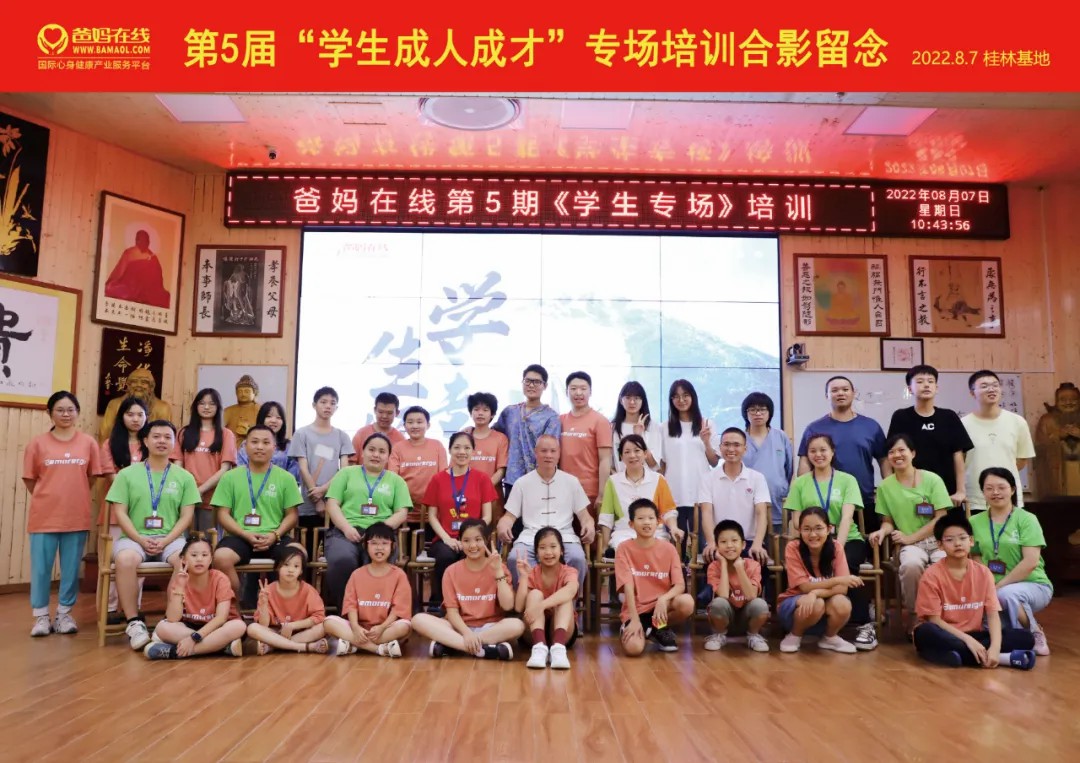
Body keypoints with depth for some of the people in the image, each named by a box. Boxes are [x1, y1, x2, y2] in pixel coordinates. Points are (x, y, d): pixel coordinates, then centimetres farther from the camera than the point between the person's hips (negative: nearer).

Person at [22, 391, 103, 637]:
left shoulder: (88, 443, 2)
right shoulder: (37, 443, 0)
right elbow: (29, 479, 5)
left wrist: (73, 497, 6)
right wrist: (49, 498, 3)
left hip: (76, 517, 1)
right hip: (44, 516, -1)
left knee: (71, 568, 7)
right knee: (41, 567, 4)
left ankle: (64, 613, 20)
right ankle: (41, 615, 17)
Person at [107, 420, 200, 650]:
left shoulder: (184, 477, 9)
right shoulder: (127, 474, 8)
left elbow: (187, 516, 4)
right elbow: (120, 513, 1)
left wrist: (165, 541, -12)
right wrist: (141, 540, -12)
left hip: (171, 539, 0)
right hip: (135, 538, 0)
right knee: (125, 559, -36)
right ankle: (134, 622, -23)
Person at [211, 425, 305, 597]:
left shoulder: (286, 478, 9)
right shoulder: (230, 477, 10)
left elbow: (291, 515, 9)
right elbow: (223, 514, 6)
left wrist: (275, 535, -10)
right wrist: (246, 535, -10)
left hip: (274, 538, 0)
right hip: (241, 537, 0)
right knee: (220, 557, -32)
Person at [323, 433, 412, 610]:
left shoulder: (396, 480, 21)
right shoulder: (346, 473, 21)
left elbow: (402, 513, 10)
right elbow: (332, 504, 9)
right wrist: (346, 527, -9)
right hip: (345, 531, 0)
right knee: (342, 560, -34)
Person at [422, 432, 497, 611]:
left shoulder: (482, 478, 7)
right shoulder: (438, 479, 9)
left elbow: (487, 516, 4)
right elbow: (432, 516, 6)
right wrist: (447, 538, -10)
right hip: (445, 539, 1)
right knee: (445, 556, -33)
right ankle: (438, 602, -12)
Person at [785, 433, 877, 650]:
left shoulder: (847, 480, 6)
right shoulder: (800, 483, 9)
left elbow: (847, 517, -8)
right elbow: (796, 522, 3)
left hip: (847, 540, 0)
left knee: (844, 565, -33)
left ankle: (864, 625, -20)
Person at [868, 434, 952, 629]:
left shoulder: (932, 480, 0)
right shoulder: (885, 486, 5)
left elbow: (941, 519, -4)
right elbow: (888, 521, 11)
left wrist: (909, 537, -12)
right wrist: (882, 531, -14)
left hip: (937, 541, 0)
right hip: (910, 545, 0)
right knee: (911, 564, -35)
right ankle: (915, 617, -12)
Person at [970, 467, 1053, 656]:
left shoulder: (1026, 519, -6)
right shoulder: (975, 522, 5)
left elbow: (1030, 562, -15)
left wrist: (999, 586, -18)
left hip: (1033, 585, -3)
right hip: (993, 589, 4)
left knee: (1006, 595, -38)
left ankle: (1034, 633, -7)